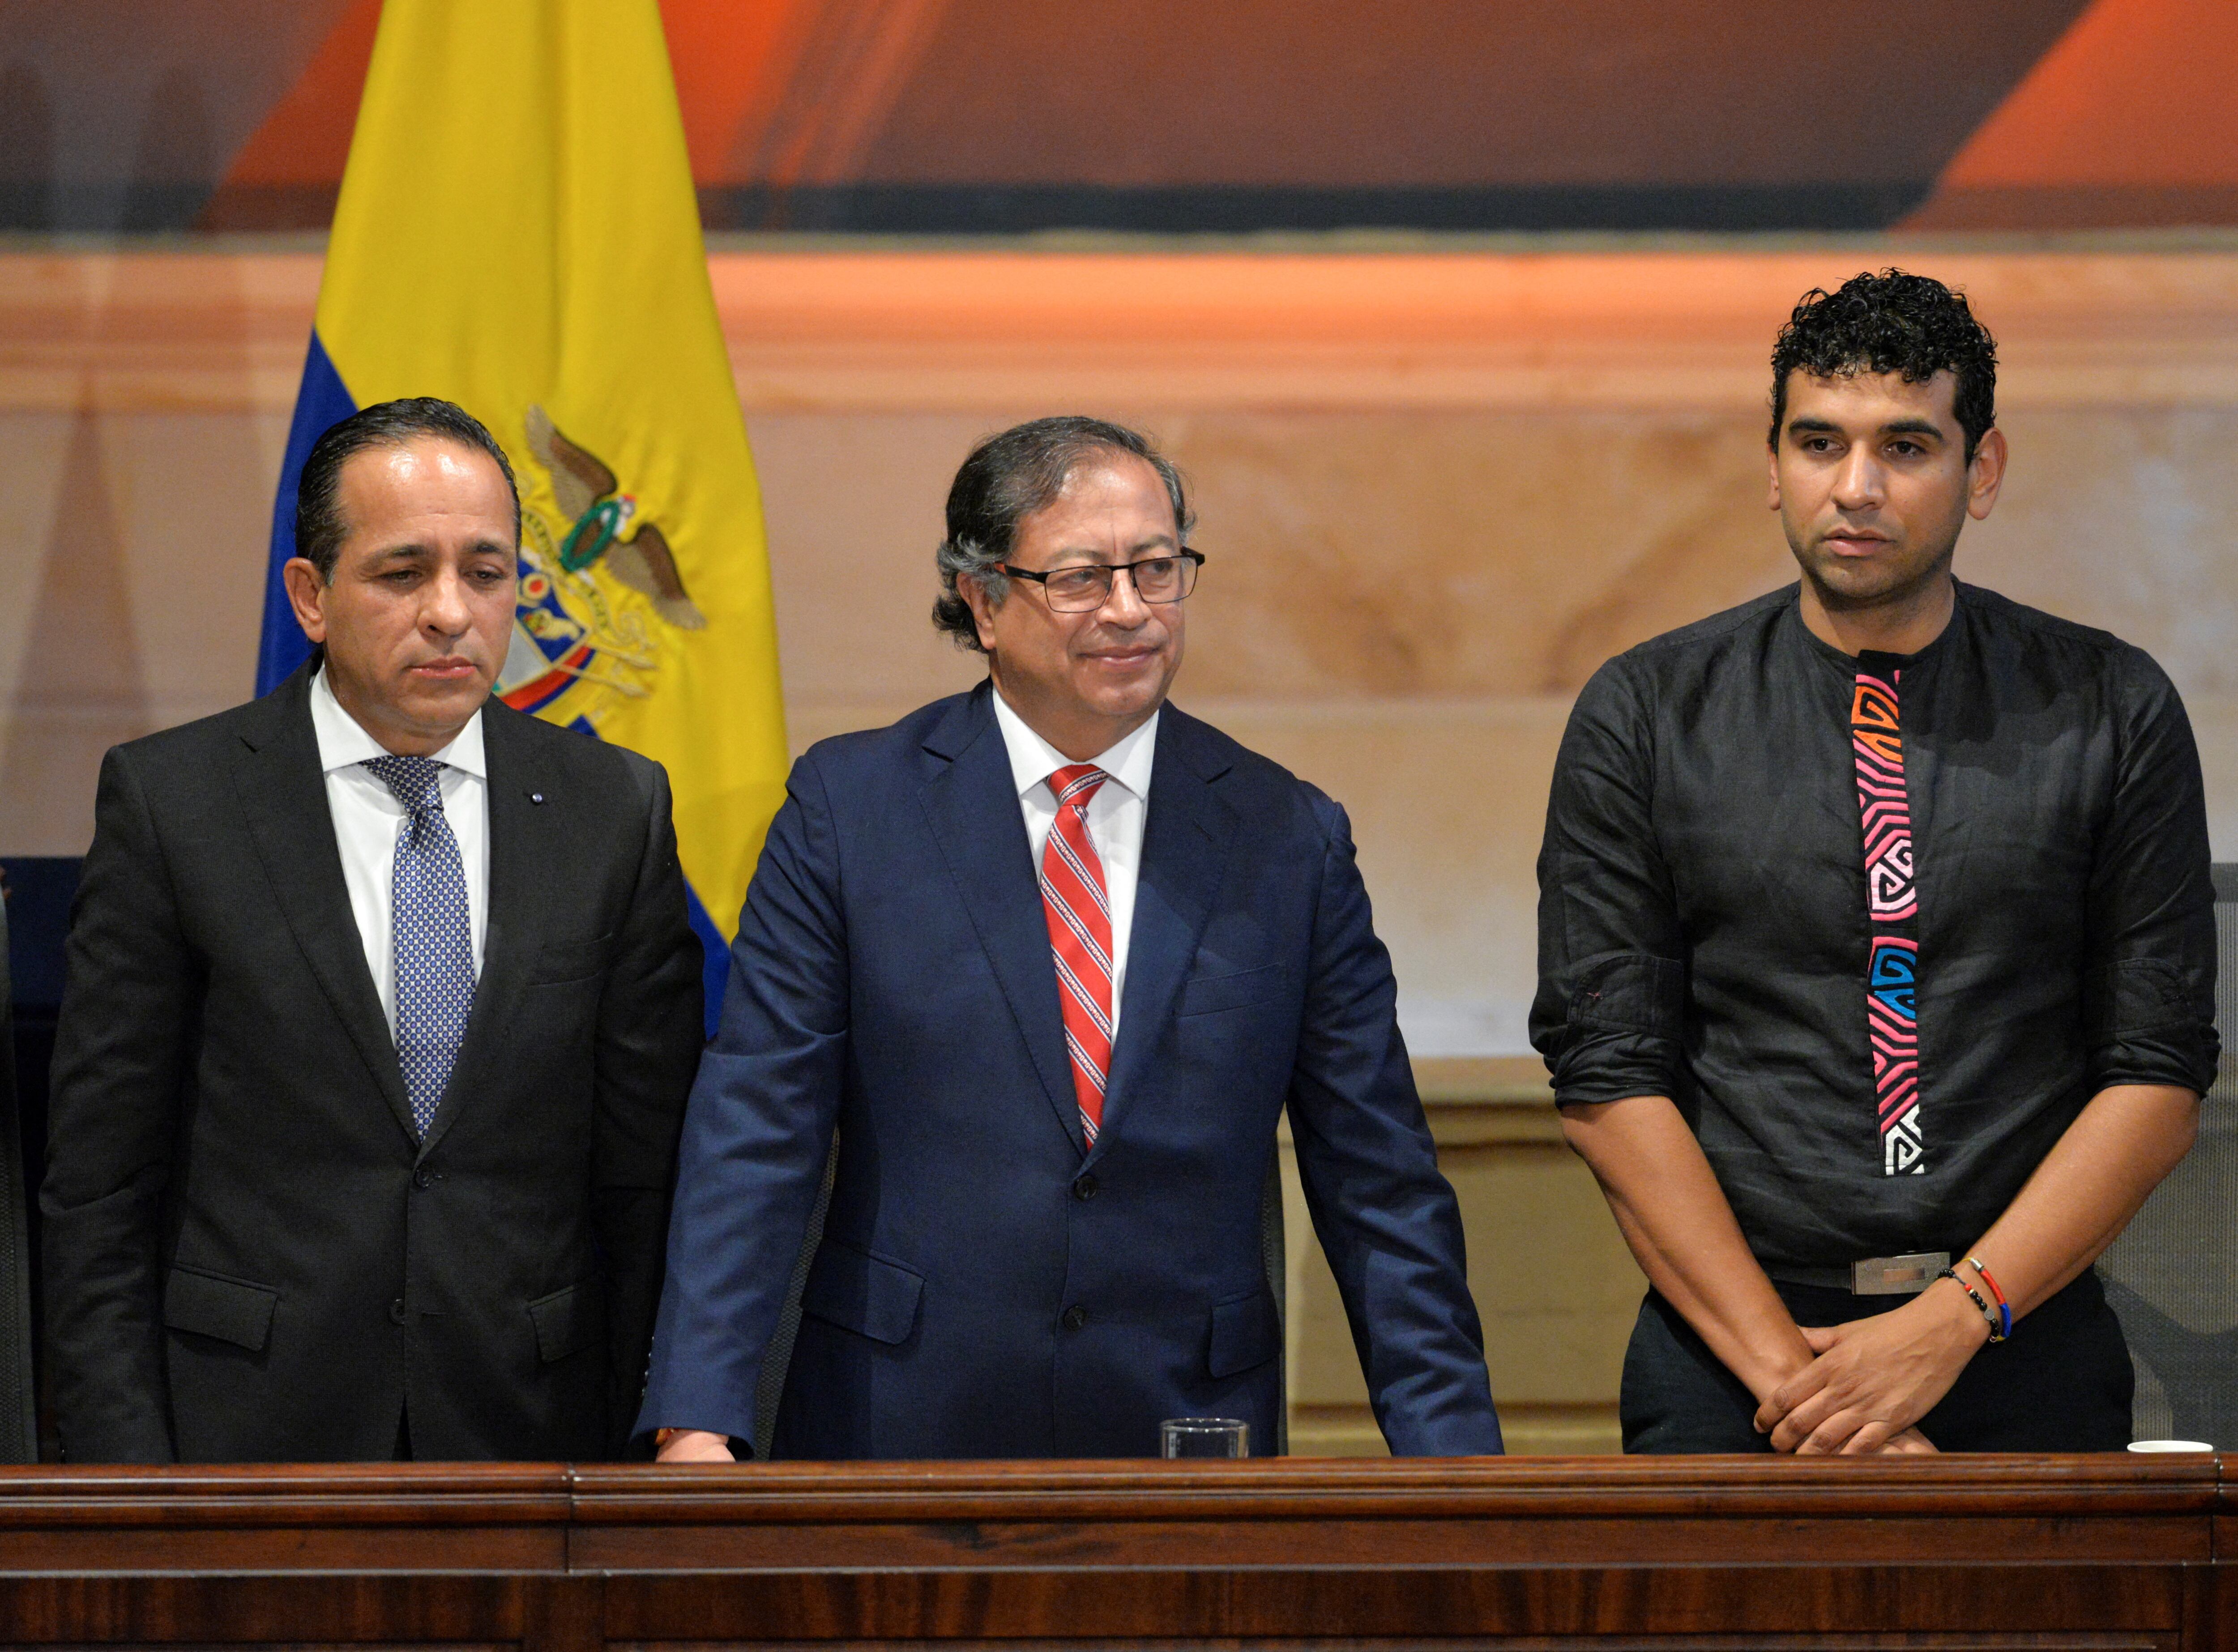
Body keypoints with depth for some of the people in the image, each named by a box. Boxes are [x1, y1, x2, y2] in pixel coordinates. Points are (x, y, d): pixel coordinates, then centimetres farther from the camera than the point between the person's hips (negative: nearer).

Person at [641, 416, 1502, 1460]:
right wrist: (699, 1419, -15)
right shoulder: (848, 808, 0)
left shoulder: (1290, 840, 4)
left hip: (1189, 1437, 1)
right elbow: (754, 1136, -4)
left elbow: (1379, 1188, 6)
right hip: (901, 1431, -1)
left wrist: (1449, 1456, -2)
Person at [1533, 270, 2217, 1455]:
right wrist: (1786, 1369, -11)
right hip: (1730, 1360, 0)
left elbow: (2158, 1080, 0)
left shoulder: (2114, 714, 4)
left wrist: (1955, 1320, -12)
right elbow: (1610, 1084, -1)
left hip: (2026, 1352, 0)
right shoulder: (1643, 720, 3)